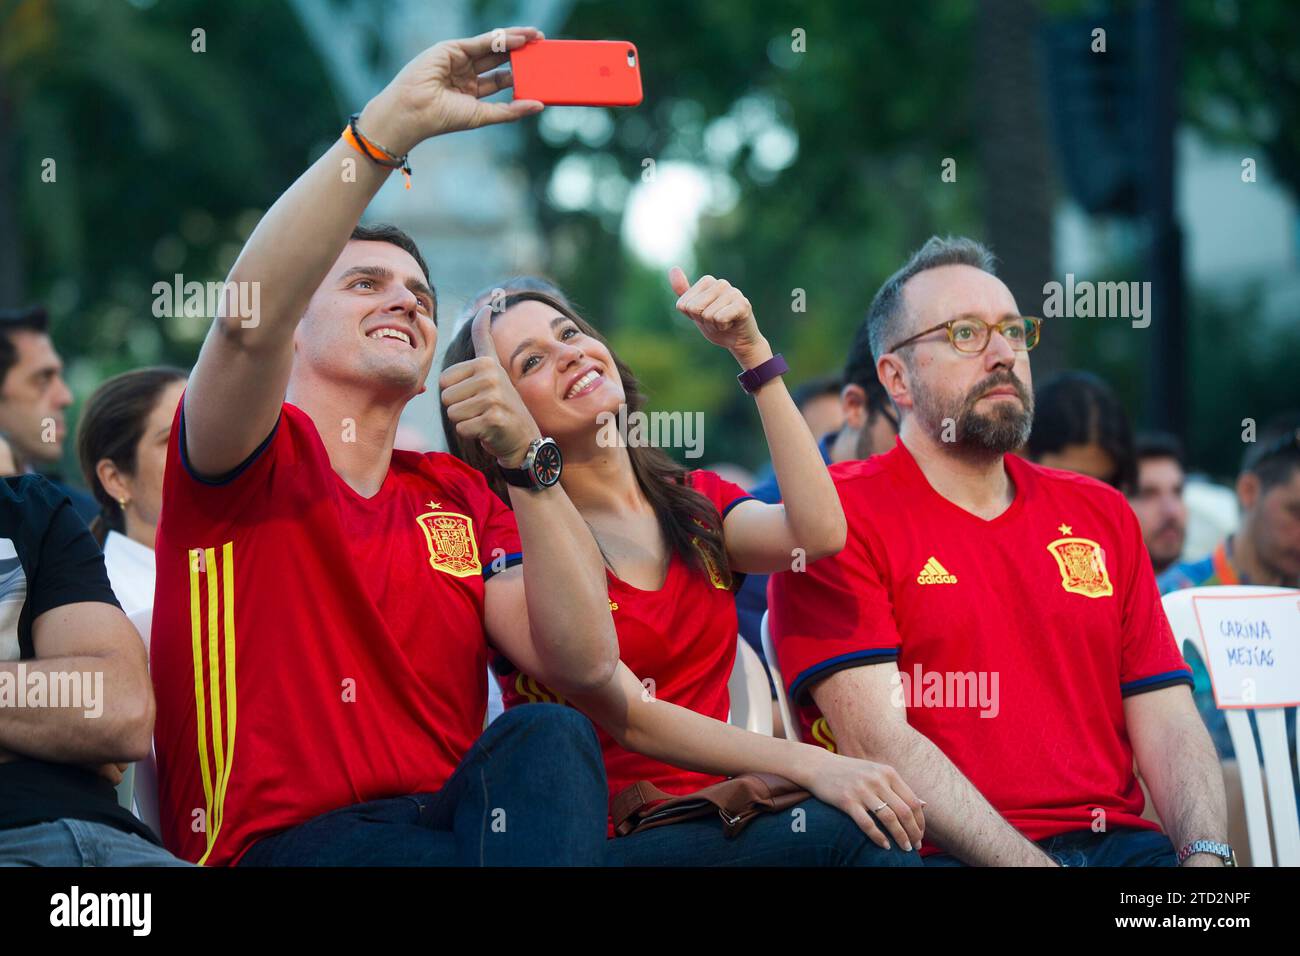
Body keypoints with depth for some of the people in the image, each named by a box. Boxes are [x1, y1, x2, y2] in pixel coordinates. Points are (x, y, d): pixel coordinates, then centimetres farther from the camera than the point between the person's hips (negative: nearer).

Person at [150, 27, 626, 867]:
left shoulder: (459, 500, 21)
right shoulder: (261, 464, 8)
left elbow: (585, 663, 6)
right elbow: (249, 317, -17)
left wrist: (529, 463, -2)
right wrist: (393, 123, -20)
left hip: (455, 818, 5)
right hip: (281, 839, -5)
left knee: (549, 737, -29)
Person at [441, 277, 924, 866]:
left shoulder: (698, 504, 15)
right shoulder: (516, 545, -4)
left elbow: (818, 533, -8)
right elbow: (631, 720, -14)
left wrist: (752, 353, -6)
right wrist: (809, 766, -27)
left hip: (714, 826, 5)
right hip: (600, 837, -5)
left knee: (879, 825, -27)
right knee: (854, 834, -30)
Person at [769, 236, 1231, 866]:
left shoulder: (1102, 515, 22)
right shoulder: (838, 513, 2)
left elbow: (1167, 721, 13)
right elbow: (877, 742, -9)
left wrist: (1205, 853, -9)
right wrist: (1033, 865, -20)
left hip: (1116, 839, 4)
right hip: (941, 853, -4)